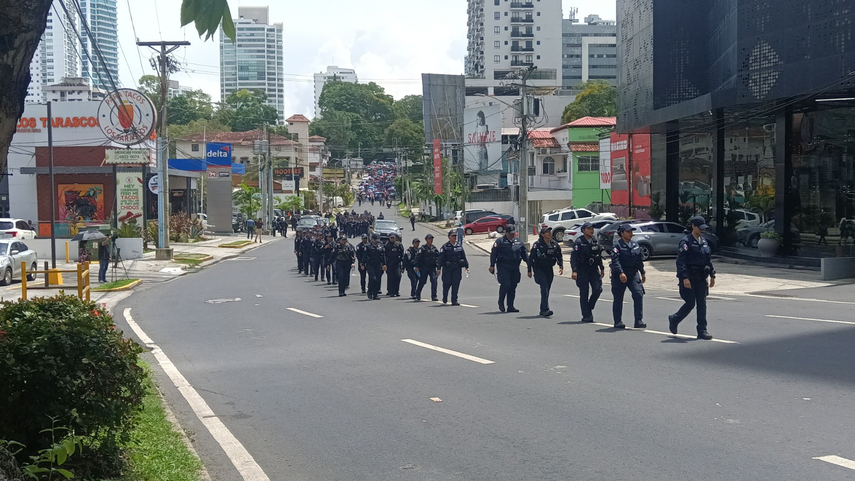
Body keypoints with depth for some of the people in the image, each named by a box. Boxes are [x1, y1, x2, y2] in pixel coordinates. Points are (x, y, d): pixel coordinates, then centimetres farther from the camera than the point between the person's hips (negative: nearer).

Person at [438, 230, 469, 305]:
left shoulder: (459, 246, 12)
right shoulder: (445, 247, -1)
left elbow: (463, 257, 18)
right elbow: (440, 258, -6)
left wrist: (466, 266, 14)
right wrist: (438, 268, -13)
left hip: (457, 269, 3)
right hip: (447, 269, -3)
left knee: (456, 285, -3)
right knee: (447, 284, -1)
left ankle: (454, 301, 0)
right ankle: (444, 298, 23)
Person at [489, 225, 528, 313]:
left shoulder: (518, 242, 14)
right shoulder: (500, 242, -3)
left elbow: (524, 253, 18)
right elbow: (493, 253, -5)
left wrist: (529, 263, 6)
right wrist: (492, 265, -11)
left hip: (515, 268, 5)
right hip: (503, 267, -5)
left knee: (513, 287, 4)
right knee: (505, 284, -14)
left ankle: (510, 306, 9)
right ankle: (501, 302, 9)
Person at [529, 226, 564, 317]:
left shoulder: (555, 245, 3)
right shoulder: (537, 245, -11)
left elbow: (560, 256, 13)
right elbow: (531, 258, -6)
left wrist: (561, 267, -1)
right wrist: (529, 270, -6)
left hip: (549, 269, 5)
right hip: (539, 268, -5)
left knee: (547, 289, 9)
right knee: (544, 288, -18)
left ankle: (543, 310, 19)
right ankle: (545, 309, -23)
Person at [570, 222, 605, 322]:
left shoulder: (595, 241, 9)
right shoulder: (579, 242, -9)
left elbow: (599, 256, 20)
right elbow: (573, 257, -14)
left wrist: (602, 268, 20)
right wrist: (574, 271, -23)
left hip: (594, 269, 5)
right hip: (582, 270, -5)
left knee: (598, 289, -7)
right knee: (584, 293, -2)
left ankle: (590, 307, 17)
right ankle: (586, 316, 4)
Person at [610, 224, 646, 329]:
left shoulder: (635, 245, 10)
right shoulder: (617, 246, -11)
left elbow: (639, 260, 19)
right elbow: (615, 261, -23)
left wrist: (642, 273, 23)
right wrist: (621, 273, -35)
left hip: (633, 274, 5)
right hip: (619, 276, -5)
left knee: (638, 294, -11)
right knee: (618, 299, 4)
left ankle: (639, 321, -7)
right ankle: (618, 322, 16)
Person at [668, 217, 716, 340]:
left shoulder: (704, 241, 12)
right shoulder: (686, 241, -11)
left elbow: (708, 260, 19)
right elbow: (680, 261, -16)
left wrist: (712, 275, 15)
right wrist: (685, 278, -23)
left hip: (701, 278, 7)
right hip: (689, 278, -7)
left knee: (702, 304, 3)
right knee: (690, 303, -3)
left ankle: (702, 331, 6)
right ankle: (674, 319, 22)